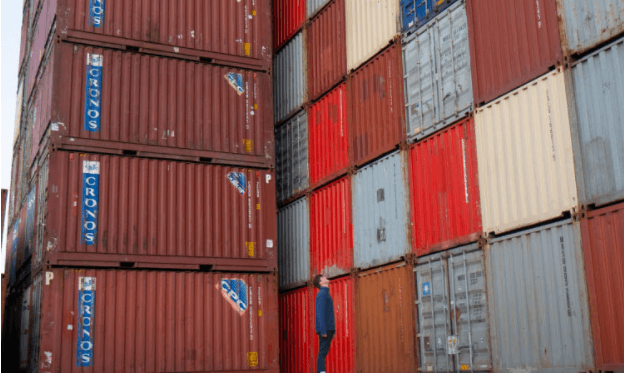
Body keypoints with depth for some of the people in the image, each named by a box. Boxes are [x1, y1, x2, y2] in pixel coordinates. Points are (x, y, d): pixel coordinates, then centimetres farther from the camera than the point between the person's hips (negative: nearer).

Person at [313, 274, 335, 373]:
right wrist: (323, 330, -21)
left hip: (328, 329, 9)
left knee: (324, 352, 7)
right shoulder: (322, 294, -9)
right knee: (323, 352, -10)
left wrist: (333, 330, 21)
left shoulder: (326, 294, 21)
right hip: (325, 328, -9)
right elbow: (321, 313, -16)